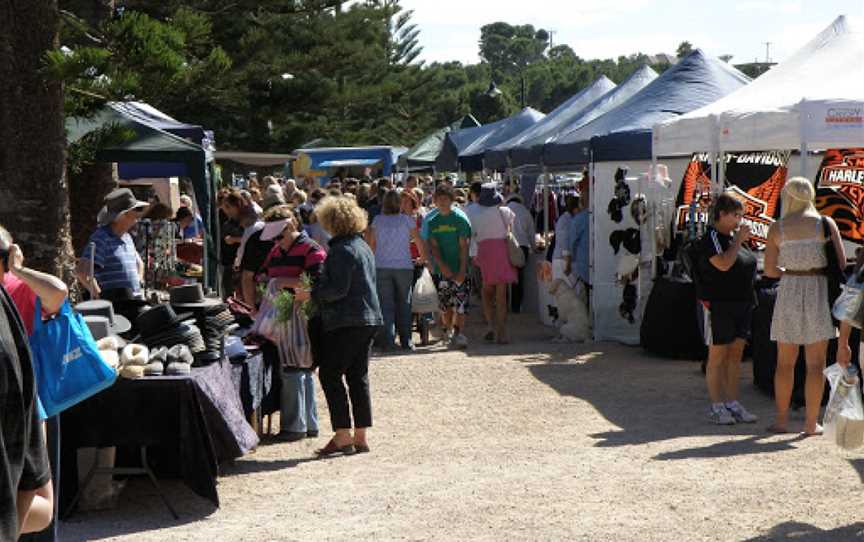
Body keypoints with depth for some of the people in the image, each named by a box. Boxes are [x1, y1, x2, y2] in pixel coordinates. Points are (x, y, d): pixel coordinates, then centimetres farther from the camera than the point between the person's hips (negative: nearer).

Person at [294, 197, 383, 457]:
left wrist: (311, 294, -11)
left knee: (330, 375, -3)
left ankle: (342, 436, -4)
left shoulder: (341, 250, -14)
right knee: (358, 377, 11)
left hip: (346, 322, -10)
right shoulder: (364, 247, 16)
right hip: (369, 319, 10)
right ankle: (360, 437, 14)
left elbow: (338, 289, -21)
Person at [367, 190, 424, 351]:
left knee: (386, 304, 3)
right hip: (404, 266, -1)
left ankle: (388, 341, -3)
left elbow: (371, 244, 9)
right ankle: (406, 341, 10)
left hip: (381, 267, 1)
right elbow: (419, 242, 6)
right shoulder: (407, 220, 0)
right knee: (404, 304, 10)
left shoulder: (377, 220, 3)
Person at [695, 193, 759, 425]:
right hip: (719, 305, -8)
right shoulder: (711, 237, -10)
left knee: (736, 355, 9)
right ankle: (716, 407, 4)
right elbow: (723, 264, -24)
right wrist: (739, 241, -16)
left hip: (742, 304, 8)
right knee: (718, 356, -1)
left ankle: (732, 403, 15)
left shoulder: (734, 236, 15)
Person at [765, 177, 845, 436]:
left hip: (788, 291, 1)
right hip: (818, 291, -1)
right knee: (816, 363, 5)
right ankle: (811, 422, 5)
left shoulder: (777, 228, 1)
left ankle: (781, 419, 13)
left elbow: (769, 270, 2)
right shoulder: (825, 223, -2)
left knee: (785, 362, 12)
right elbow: (841, 264, -4)